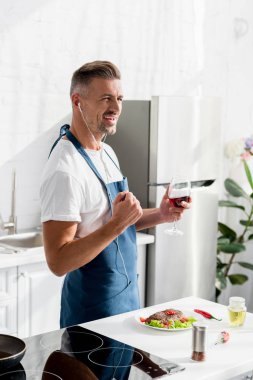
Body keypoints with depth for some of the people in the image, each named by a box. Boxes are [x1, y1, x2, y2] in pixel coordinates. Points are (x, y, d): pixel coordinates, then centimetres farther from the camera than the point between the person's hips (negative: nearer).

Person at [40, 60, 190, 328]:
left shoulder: (107, 153, 5)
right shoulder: (65, 170, -24)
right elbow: (58, 262, -26)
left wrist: (159, 215, 0)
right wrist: (117, 224, -32)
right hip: (94, 310, -9)